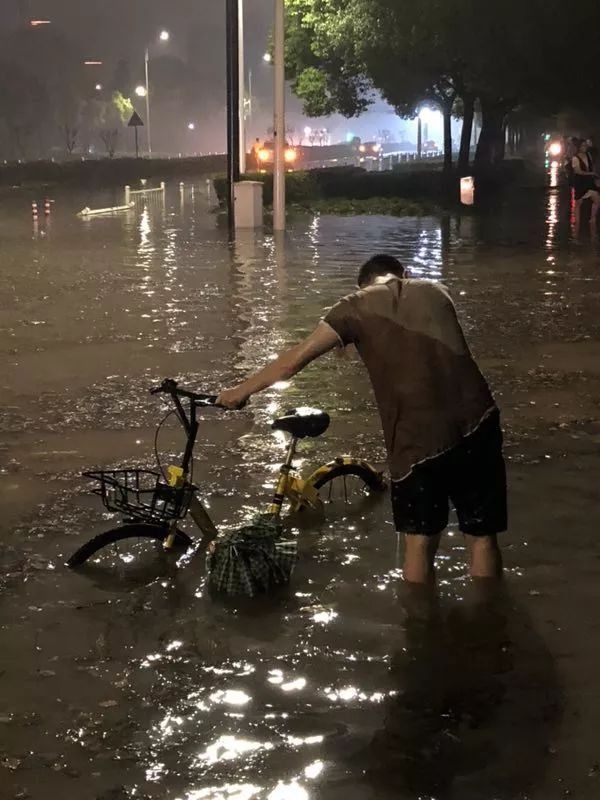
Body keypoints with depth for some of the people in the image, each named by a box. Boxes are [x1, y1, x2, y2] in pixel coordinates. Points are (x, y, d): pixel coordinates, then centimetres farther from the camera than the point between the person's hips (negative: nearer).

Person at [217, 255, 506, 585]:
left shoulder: (359, 306, 7)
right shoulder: (435, 292, 19)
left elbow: (295, 359, 4)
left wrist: (240, 391, 15)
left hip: (419, 438, -3)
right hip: (478, 424, 3)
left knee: (419, 541, 14)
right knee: (482, 538, 14)